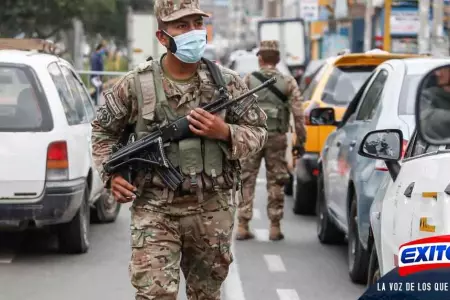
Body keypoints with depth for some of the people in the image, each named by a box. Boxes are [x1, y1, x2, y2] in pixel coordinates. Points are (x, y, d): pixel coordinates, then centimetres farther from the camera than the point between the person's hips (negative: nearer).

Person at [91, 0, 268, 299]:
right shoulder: (135, 84, -2)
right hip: (155, 210, -2)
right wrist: (111, 174, -2)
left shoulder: (227, 82, 0)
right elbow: (103, 130, 12)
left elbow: (258, 132, 6)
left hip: (212, 210, 2)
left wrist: (224, 132, -13)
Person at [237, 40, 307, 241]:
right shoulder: (288, 83, 4)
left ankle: (243, 226, 3)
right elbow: (298, 114, -1)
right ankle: (275, 227, 8)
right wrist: (300, 140, 5)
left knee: (246, 181, 6)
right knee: (275, 183, 8)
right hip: (276, 138, 0)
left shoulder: (248, 80, 2)